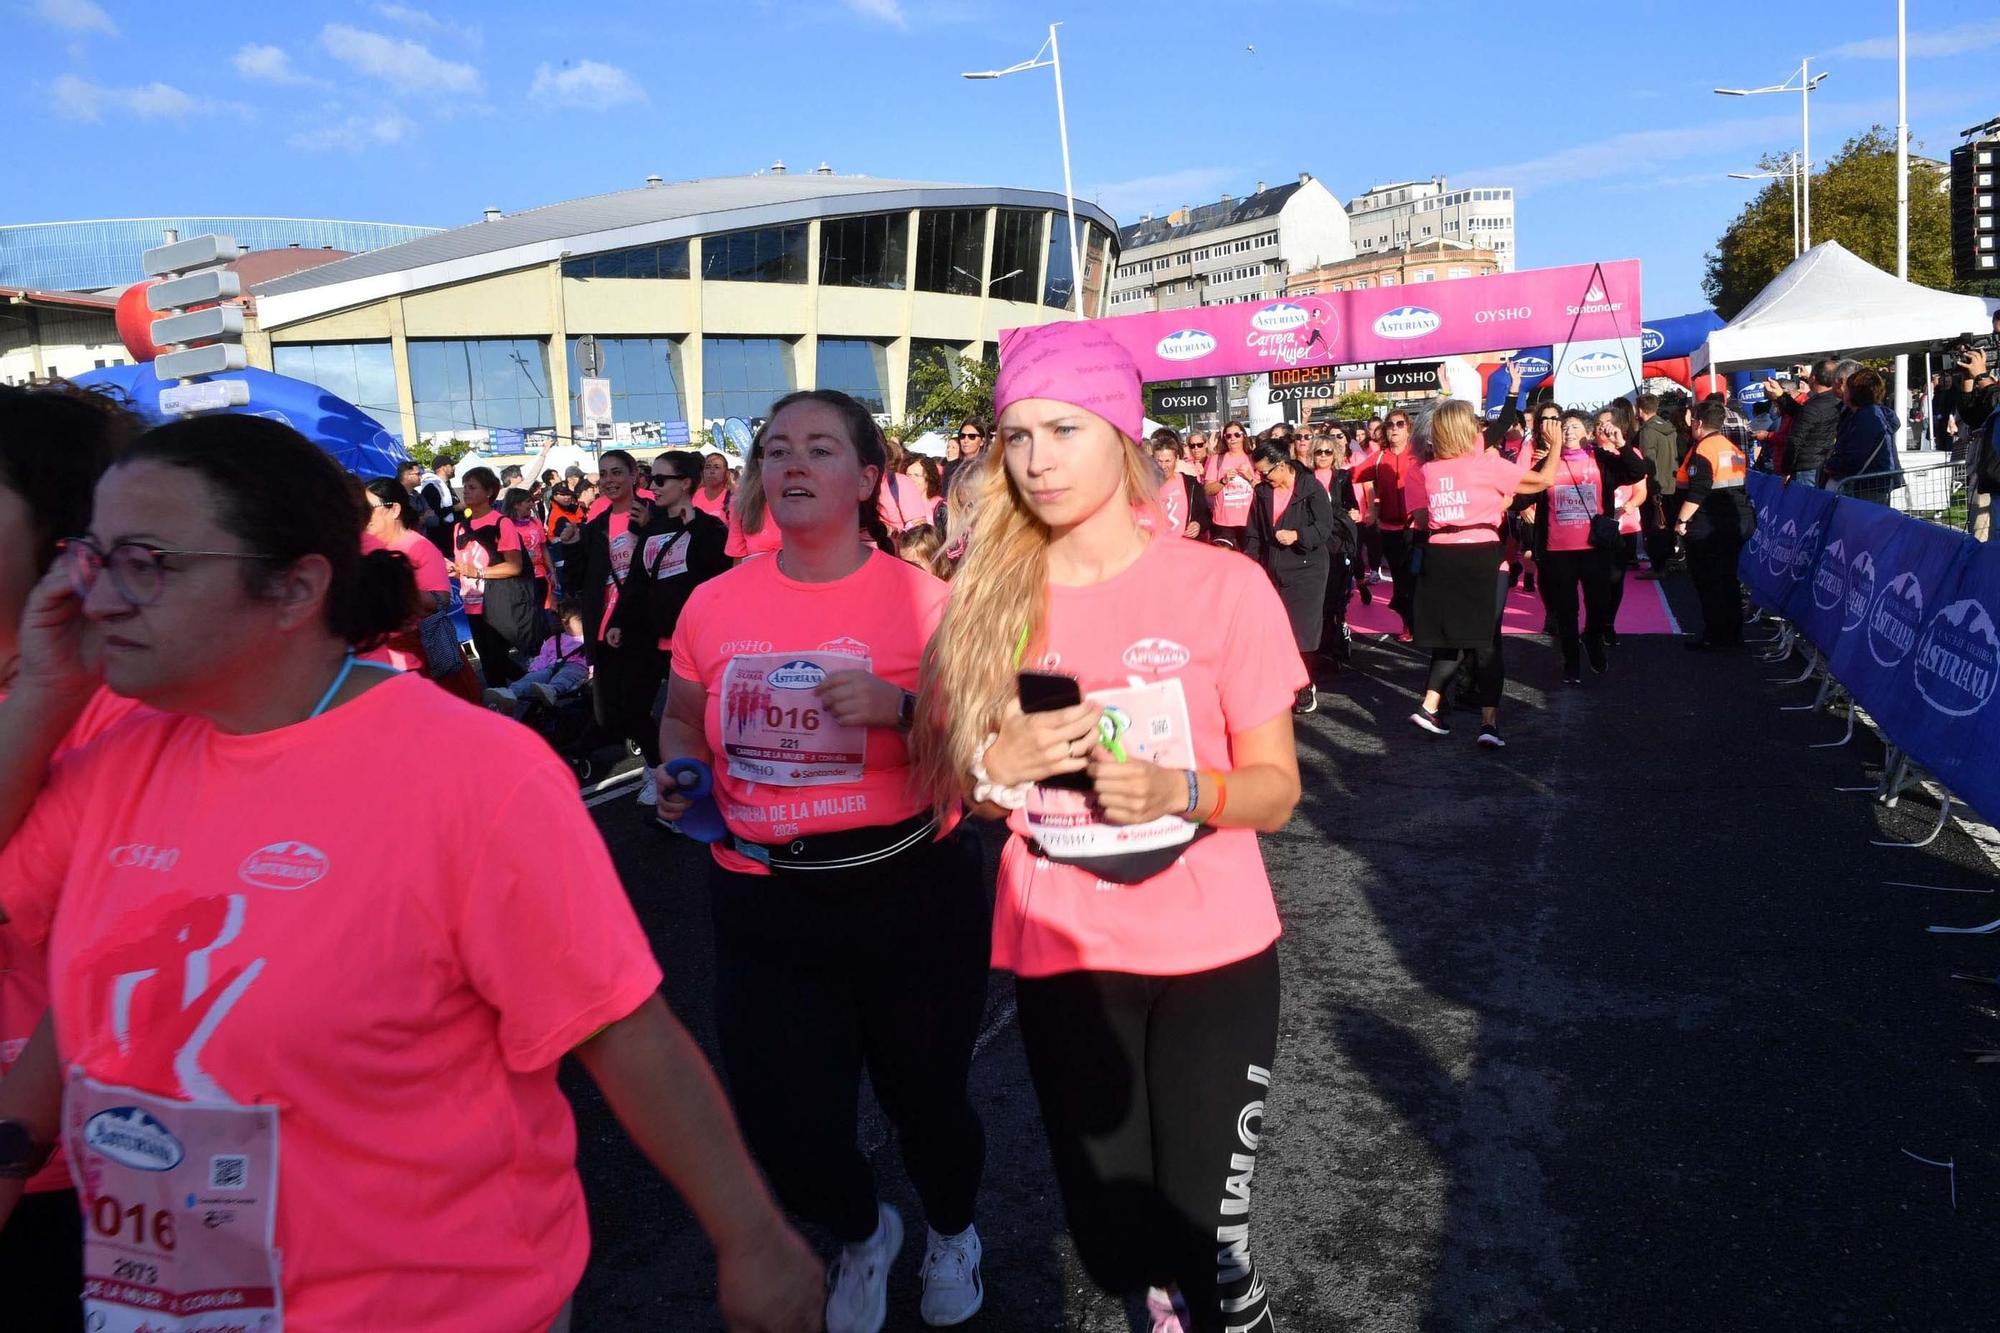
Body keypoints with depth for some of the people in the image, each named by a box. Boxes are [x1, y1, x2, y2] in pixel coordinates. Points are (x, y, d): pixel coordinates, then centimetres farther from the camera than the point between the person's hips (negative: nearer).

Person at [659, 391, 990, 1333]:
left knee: (925, 1097, 16)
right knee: (779, 1122, 7)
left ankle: (952, 1234, 52)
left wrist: (901, 708, -25)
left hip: (912, 893, -2)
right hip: (763, 903, 3)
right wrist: (675, 780, -5)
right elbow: (681, 723, 15)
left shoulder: (922, 597, -10)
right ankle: (863, 1234, 44)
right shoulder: (714, 604, -1)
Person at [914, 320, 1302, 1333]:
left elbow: (1277, 789, -7)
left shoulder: (1223, 586, -11)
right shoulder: (986, 600, -4)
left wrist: (1180, 791, -26)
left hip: (1210, 954, -2)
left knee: (1205, 1234, 4)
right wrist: (1001, 764, -16)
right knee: (1113, 1237, 16)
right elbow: (949, 787, 5)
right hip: (1060, 957, 2)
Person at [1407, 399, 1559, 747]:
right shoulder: (1487, 463, -3)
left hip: (1439, 558, 3)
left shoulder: (1426, 472, 6)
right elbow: (1543, 480, 5)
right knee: (1485, 640, 3)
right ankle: (1489, 721, -2)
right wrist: (1556, 446, 23)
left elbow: (1421, 519, 9)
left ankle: (1429, 706, 9)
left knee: (1449, 638, 17)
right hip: (1480, 557, -3)